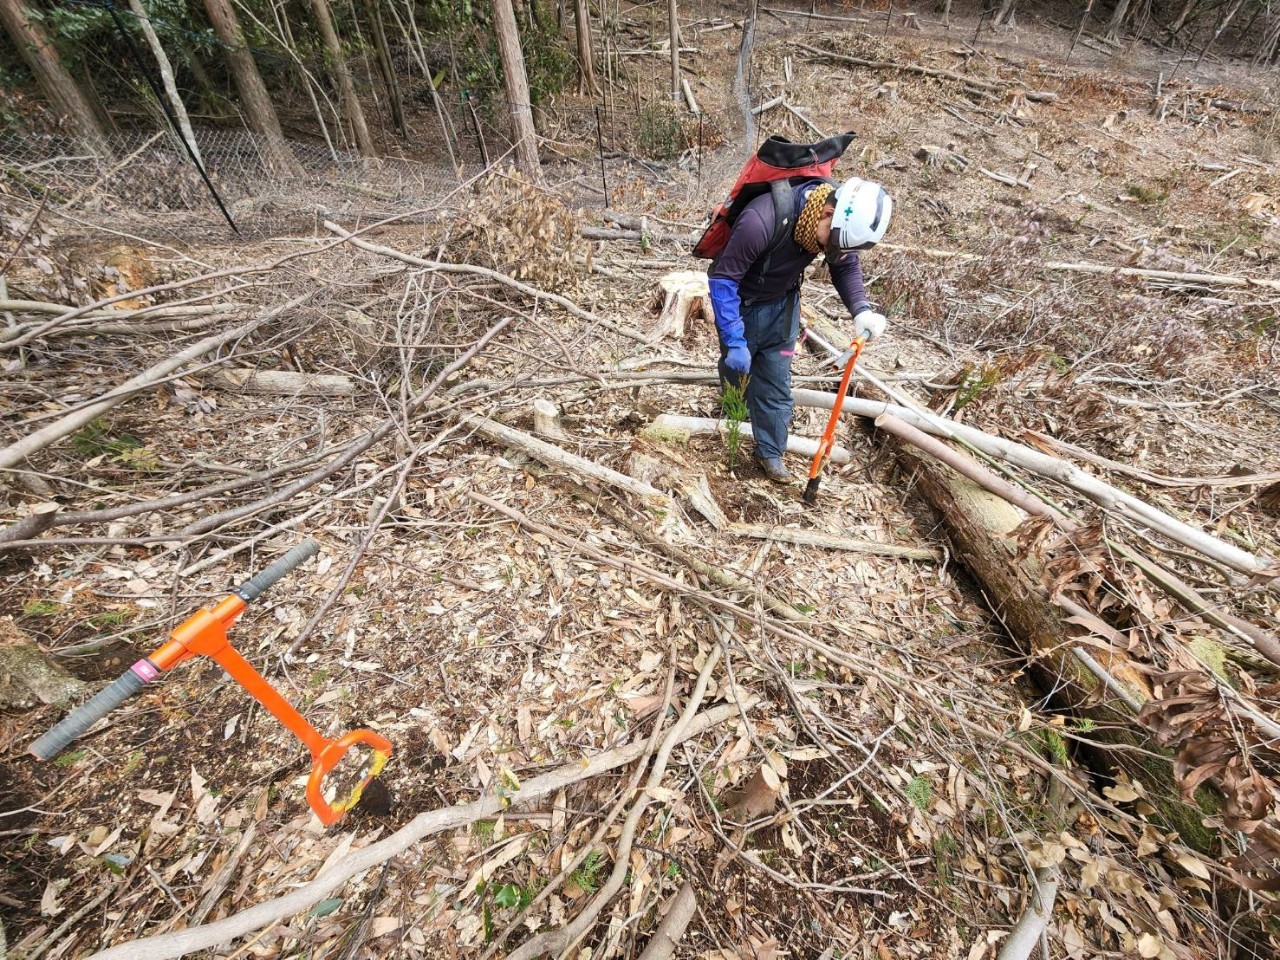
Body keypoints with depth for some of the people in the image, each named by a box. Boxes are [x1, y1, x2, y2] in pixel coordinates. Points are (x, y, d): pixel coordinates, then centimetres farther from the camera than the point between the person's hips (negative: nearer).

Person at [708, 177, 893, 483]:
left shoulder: (842, 220, -17)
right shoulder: (761, 221, -36)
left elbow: (846, 265, -3)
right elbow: (722, 280, -30)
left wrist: (862, 309, -22)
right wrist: (734, 343, -29)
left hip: (782, 305, 4)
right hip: (741, 304, -4)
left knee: (776, 384, 4)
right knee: (736, 370, 15)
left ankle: (769, 452, 19)